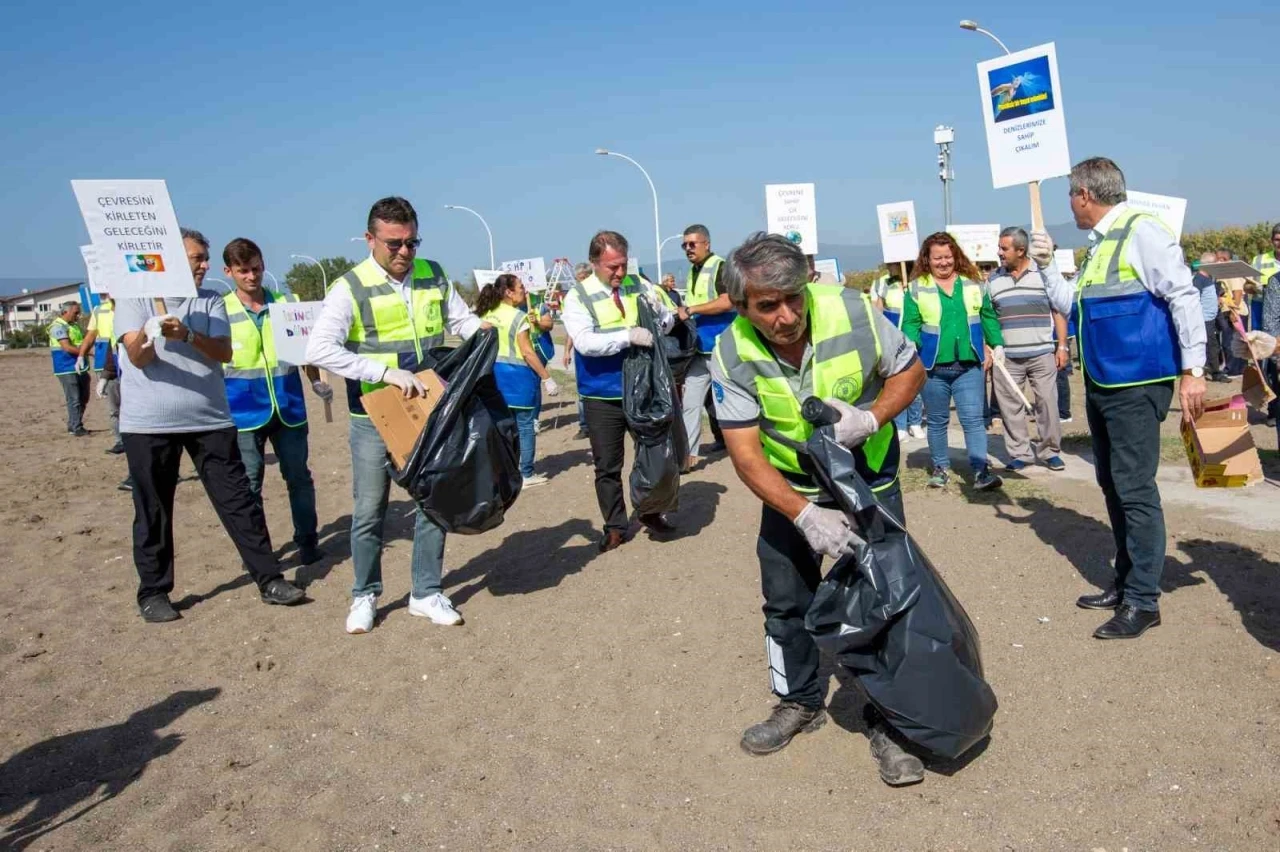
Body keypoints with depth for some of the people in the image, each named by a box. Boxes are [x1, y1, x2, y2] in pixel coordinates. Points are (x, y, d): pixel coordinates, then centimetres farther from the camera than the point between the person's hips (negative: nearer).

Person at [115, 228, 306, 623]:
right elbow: (137, 357, -13)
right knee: (152, 511, 6)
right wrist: (148, 334, -36)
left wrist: (187, 334, -26)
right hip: (149, 424, -2)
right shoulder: (135, 297, -1)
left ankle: (269, 580, 9)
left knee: (239, 500, 3)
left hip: (210, 420, 2)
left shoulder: (211, 301, 6)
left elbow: (224, 352, -8)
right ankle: (152, 592, 19)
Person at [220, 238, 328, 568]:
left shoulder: (287, 303, 3)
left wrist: (316, 382, 1)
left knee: (299, 475, 8)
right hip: (244, 411, -1)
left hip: (289, 406, 1)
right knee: (248, 483, 6)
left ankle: (307, 540, 22)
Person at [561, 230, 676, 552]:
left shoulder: (638, 284, 1)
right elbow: (585, 342, -22)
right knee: (608, 466, 8)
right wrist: (628, 335, -31)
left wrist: (658, 312, -17)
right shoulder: (578, 296, -9)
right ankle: (615, 526, 24)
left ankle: (650, 513, 34)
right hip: (603, 397, -3)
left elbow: (668, 323, 6)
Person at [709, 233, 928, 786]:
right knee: (786, 603, 10)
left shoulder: (852, 312, -24)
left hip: (868, 480, -1)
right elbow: (746, 454, -22)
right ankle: (799, 703, 33)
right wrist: (804, 514, -35)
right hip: (789, 490, 1)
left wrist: (870, 417, -27)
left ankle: (889, 723, 15)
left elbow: (910, 370, -7)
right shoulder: (732, 356, -23)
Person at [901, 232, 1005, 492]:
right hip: (933, 368, -1)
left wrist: (997, 345, 9)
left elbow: (988, 316, 14)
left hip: (970, 366, 1)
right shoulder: (917, 287, -2)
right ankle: (940, 468, 25)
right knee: (937, 421, 12)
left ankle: (981, 472, -5)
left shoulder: (973, 283, 7)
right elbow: (910, 324, -4)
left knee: (973, 419, -4)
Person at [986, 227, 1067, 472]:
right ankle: (1020, 453, 15)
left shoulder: (1044, 273, 1)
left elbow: (1058, 311, 4)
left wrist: (1062, 346, -1)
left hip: (1042, 354, -2)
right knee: (1010, 407, 4)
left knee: (1047, 403, 2)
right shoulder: (993, 280, 7)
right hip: (1006, 357, 2)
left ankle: (1049, 451, 15)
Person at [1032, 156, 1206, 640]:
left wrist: (1193, 371, -19)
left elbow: (1184, 297, -16)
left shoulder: (1141, 232, -12)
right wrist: (1046, 265, 8)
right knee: (1112, 485, 15)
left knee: (1135, 488, -6)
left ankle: (1144, 601, 3)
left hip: (1137, 384, -10)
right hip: (1100, 383, 10)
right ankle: (1126, 583, 27)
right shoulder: (1097, 245, 14)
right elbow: (1071, 306, 21)